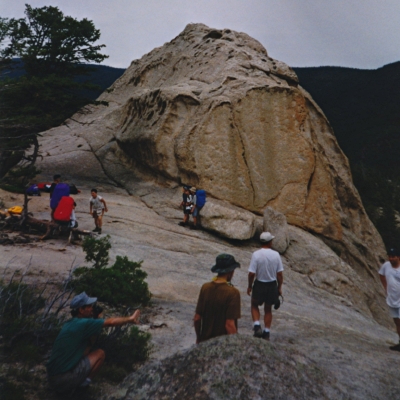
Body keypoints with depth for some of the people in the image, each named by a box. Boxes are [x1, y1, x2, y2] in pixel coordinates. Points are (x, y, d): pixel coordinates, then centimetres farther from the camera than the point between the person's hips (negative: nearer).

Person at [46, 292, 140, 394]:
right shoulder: (82, 324, -15)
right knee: (100, 354, 2)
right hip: (64, 380, -8)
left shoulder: (70, 323, 9)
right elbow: (111, 322, -8)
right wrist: (130, 319, 4)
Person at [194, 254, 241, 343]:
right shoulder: (232, 292, -21)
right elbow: (229, 324, -22)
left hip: (206, 342, 4)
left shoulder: (205, 287, -7)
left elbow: (197, 318, -1)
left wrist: (198, 338, 14)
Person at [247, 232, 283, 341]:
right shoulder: (276, 254, -9)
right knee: (268, 309, 18)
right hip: (272, 285, 2)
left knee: (254, 305, 21)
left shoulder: (256, 254, -16)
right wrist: (279, 287, 8)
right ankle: (266, 332, 23)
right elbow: (280, 274, -5)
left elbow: (251, 273, -16)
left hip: (259, 284, -2)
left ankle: (257, 326, 4)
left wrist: (249, 286, -1)